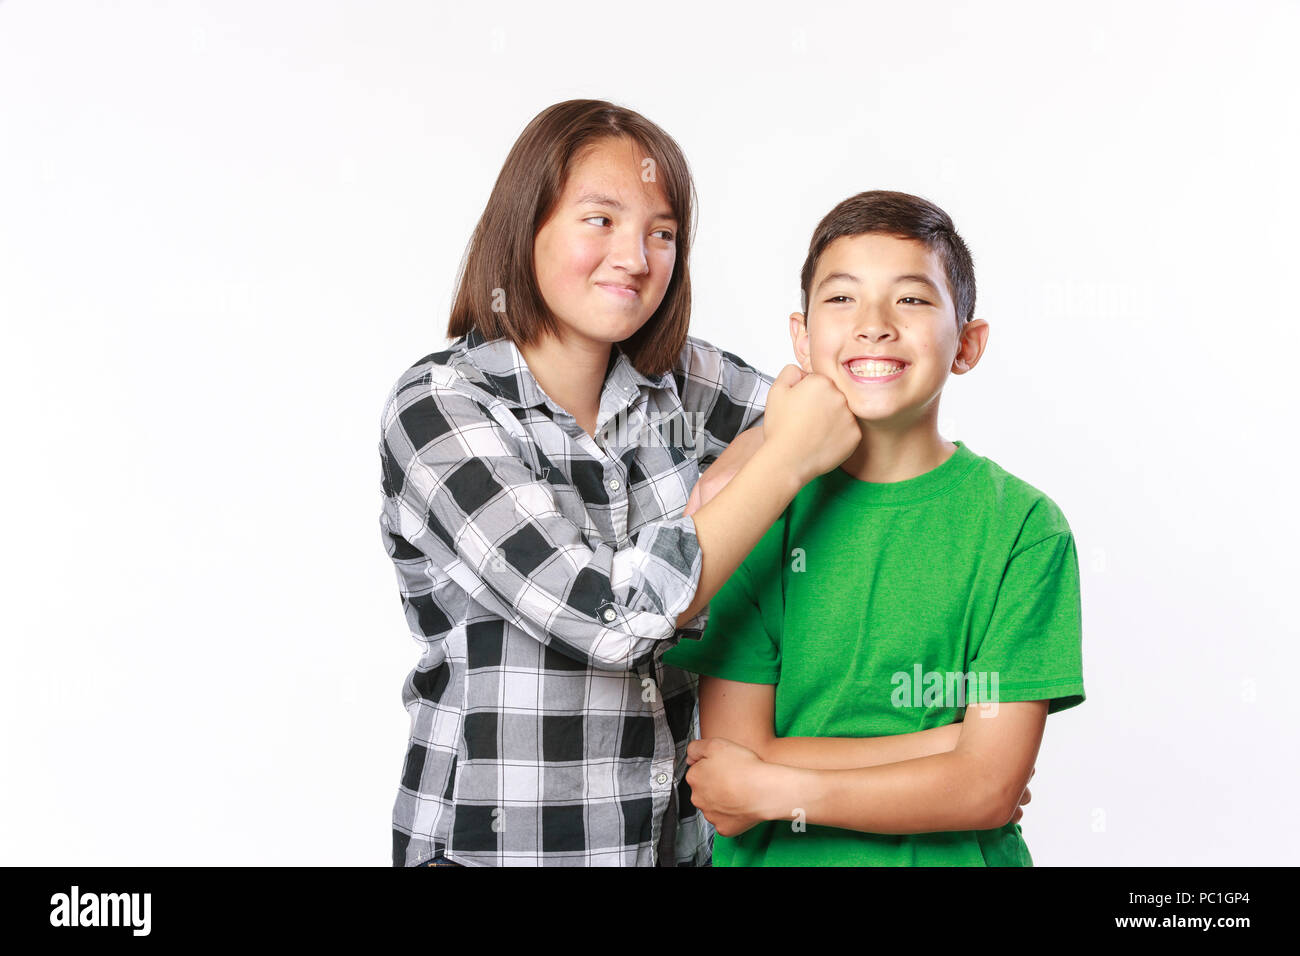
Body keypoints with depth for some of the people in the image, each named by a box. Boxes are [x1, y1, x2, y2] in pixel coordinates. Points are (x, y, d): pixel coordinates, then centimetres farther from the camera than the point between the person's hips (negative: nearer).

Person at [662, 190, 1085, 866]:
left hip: (954, 860, 0)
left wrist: (773, 791, -15)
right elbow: (735, 752, -14)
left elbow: (991, 788, -15)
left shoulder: (1022, 524, -11)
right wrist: (949, 744, -17)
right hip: (775, 860, 1)